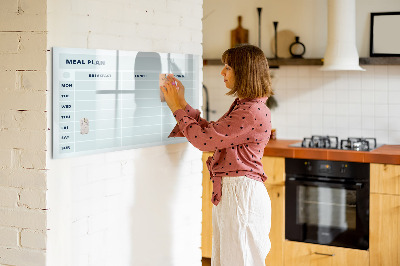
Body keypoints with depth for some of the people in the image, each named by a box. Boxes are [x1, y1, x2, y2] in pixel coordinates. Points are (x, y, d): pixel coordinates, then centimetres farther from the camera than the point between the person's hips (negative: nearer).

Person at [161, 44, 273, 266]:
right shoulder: (242, 106, 14)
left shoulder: (253, 112, -19)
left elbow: (204, 139, -19)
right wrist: (182, 104, 15)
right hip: (228, 192, 10)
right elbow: (210, 131, 17)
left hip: (242, 193, -10)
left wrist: (177, 108, -7)